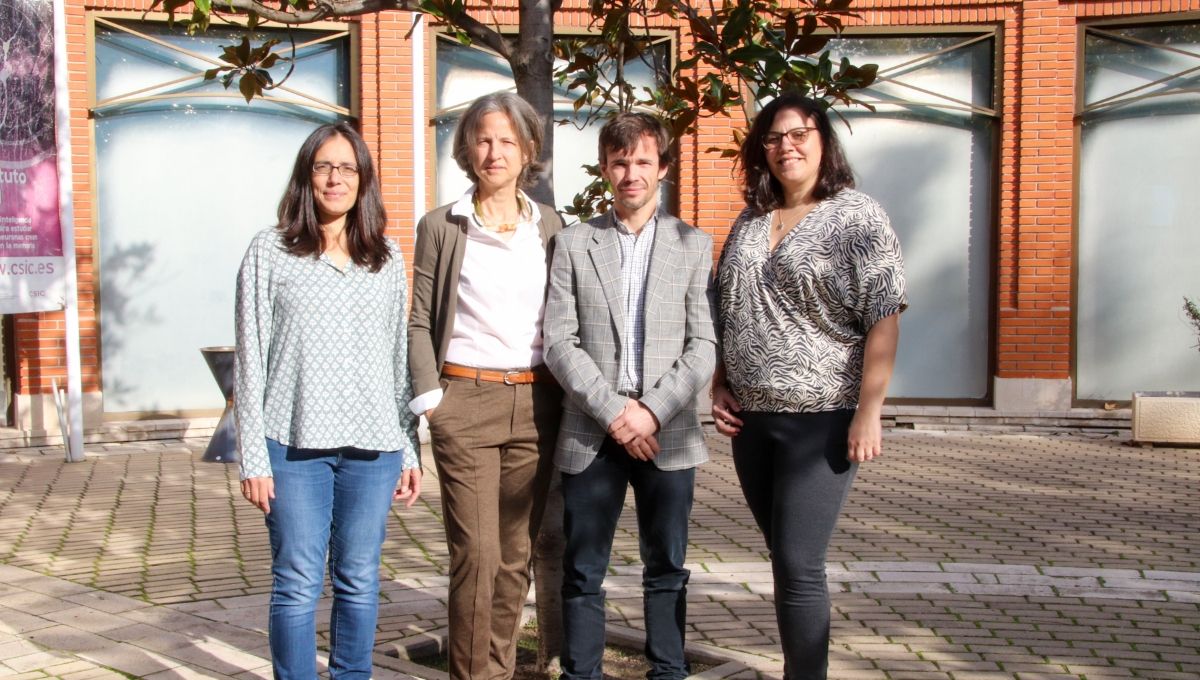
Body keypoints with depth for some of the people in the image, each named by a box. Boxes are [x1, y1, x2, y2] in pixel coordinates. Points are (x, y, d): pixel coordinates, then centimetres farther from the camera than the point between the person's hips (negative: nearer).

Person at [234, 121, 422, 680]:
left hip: (374, 445, 3)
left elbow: (400, 358, 12)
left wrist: (411, 451, 9)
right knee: (298, 583, 0)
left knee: (359, 580, 9)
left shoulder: (388, 259, 11)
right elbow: (251, 361, 1)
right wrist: (253, 457, -4)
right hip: (294, 444, -2)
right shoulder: (270, 252, 3)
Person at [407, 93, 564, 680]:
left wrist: (567, 395, 5)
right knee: (476, 552, -6)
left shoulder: (549, 226, 9)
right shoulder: (440, 226, 2)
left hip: (536, 403, 3)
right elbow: (420, 320, 3)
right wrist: (429, 396, -6)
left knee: (516, 554, 8)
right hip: (465, 399, -3)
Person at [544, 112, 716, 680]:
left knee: (667, 568, 9)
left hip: (668, 433, 0)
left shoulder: (694, 245, 6)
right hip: (590, 432, 0)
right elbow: (559, 342, -1)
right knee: (583, 572, 6)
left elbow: (704, 344, -1)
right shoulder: (573, 244, 6)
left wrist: (653, 411, -12)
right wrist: (614, 411, -11)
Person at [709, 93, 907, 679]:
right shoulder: (748, 224, 13)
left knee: (799, 565, -7)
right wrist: (719, 388, 8)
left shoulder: (856, 215, -4)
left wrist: (868, 413, -15)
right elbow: (724, 316, 19)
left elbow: (883, 319, -10)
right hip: (751, 419, 6)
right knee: (784, 559, 13)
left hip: (821, 420, -6)